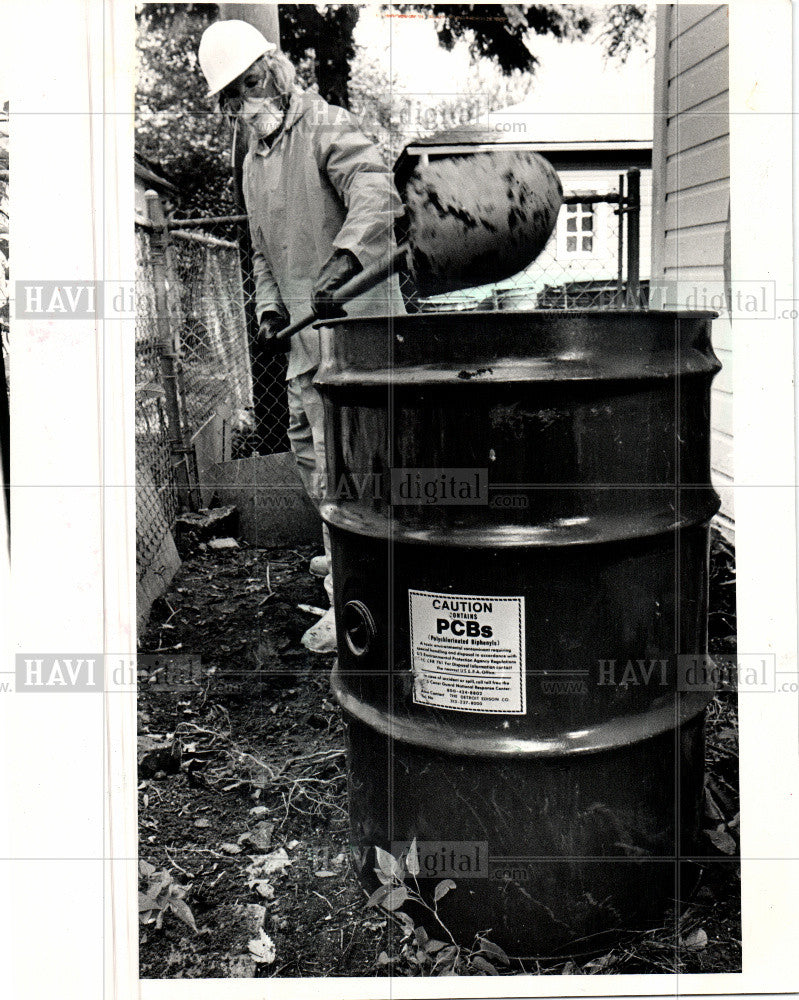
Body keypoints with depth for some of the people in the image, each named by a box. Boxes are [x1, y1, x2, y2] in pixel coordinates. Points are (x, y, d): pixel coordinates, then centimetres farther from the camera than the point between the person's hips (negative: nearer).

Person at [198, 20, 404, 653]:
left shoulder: (329, 127, -8)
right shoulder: (253, 161, 19)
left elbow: (377, 195, -27)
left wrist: (343, 263, -42)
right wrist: (269, 307, 11)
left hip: (355, 313, -9)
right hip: (307, 324, 9)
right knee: (307, 442, 17)